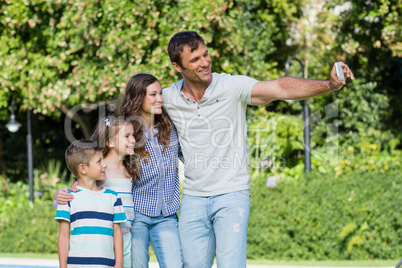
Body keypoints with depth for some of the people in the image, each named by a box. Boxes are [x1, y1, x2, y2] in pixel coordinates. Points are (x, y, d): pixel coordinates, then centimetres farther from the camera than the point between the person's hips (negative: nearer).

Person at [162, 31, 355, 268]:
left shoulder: (232, 87, -10)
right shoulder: (167, 99, -1)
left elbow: (281, 88, -22)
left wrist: (329, 84, -37)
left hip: (232, 195, -3)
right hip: (194, 199, 3)